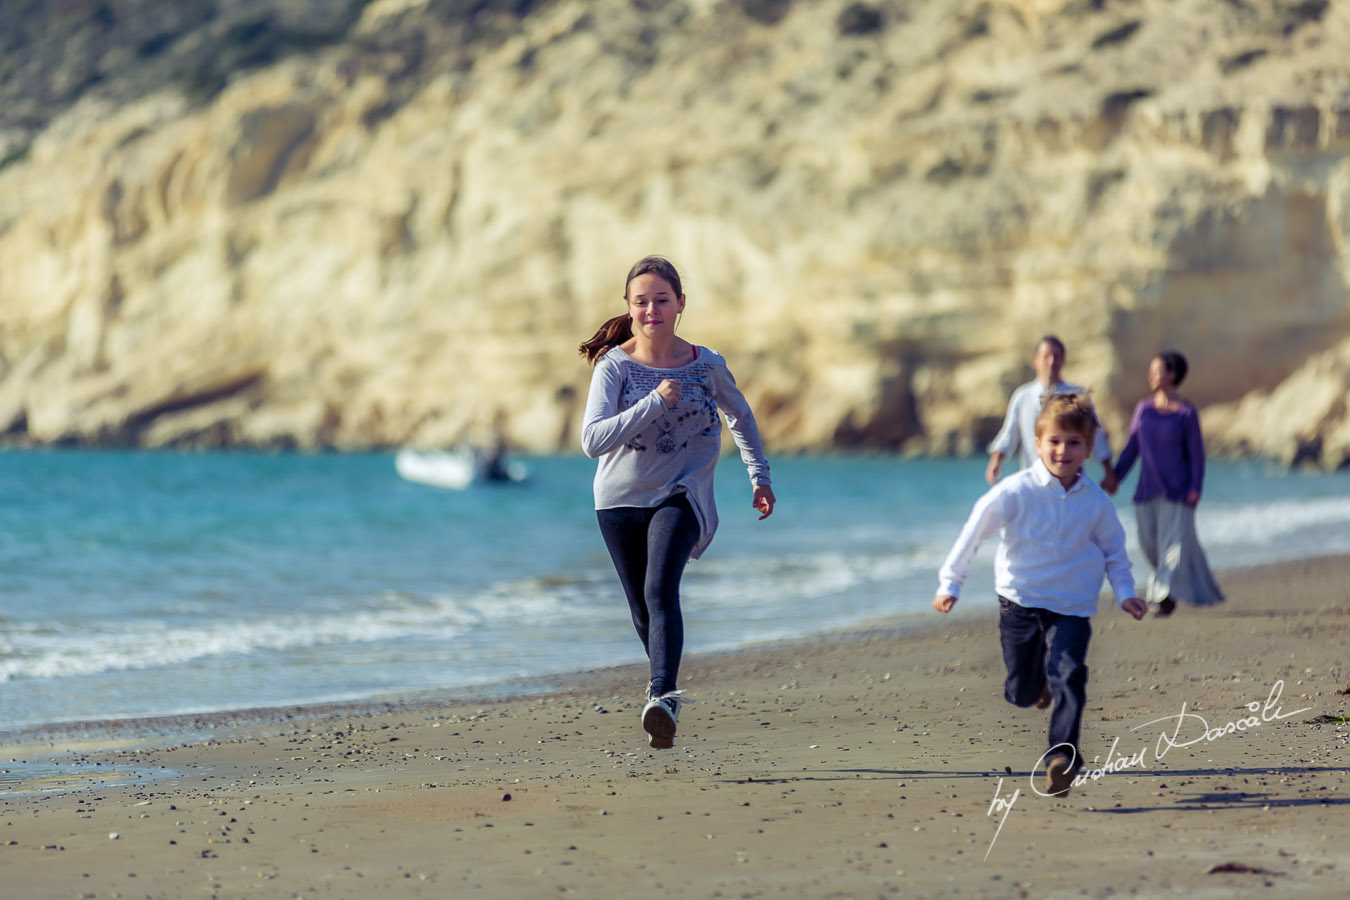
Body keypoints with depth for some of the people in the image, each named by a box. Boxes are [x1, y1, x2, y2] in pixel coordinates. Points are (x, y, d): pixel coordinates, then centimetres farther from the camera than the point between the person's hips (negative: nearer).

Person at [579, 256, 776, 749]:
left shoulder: (707, 366, -6)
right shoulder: (615, 365, -11)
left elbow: (740, 416, 16)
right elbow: (593, 440, -23)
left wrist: (759, 476, 17)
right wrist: (654, 402, -29)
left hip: (680, 495, -1)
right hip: (621, 499, 2)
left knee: (661, 591, -26)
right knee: (643, 611, 11)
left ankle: (662, 697, -36)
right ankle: (664, 683, 36)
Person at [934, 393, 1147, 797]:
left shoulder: (1096, 502, -4)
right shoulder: (1015, 492, -13)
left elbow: (1113, 551, 12)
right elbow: (974, 532, -5)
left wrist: (1125, 593, 0)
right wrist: (950, 584, -2)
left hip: (1071, 607, 0)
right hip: (1019, 601, 0)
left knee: (1069, 676, -23)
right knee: (1022, 694, 11)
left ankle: (1063, 756, -27)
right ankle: (1040, 680, 48)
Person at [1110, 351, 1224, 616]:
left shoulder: (1186, 413, -6)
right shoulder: (1143, 408, 7)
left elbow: (1196, 453, -5)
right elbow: (1132, 448, 11)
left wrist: (1195, 487, -12)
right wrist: (1114, 477, 5)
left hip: (1177, 490, -5)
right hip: (1147, 490, 5)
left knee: (1175, 542, -7)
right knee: (1149, 541, 5)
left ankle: (1165, 595, -5)